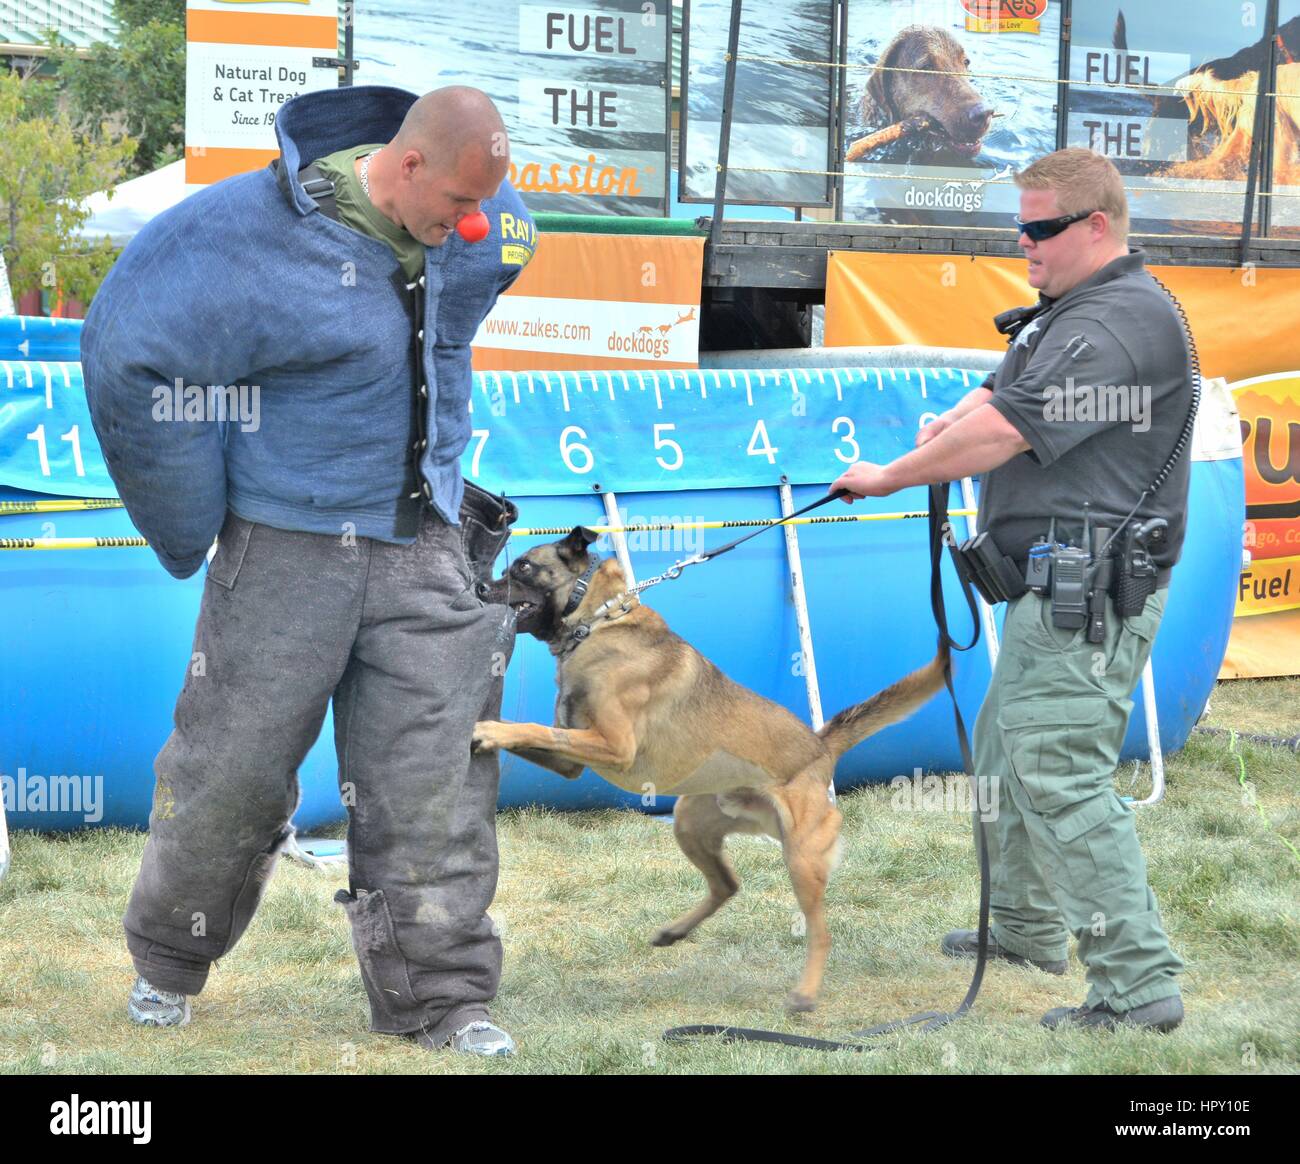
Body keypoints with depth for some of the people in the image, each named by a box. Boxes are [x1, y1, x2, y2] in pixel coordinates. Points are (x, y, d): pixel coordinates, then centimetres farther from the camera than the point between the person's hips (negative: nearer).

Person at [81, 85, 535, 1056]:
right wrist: (193, 531, -8)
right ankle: (170, 960, 25)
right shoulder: (259, 230, -18)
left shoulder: (476, 229, 2)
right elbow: (129, 348, -16)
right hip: (290, 544, -5)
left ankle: (439, 992, 5)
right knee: (235, 762, 3)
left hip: (421, 545, 5)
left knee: (432, 772, 0)